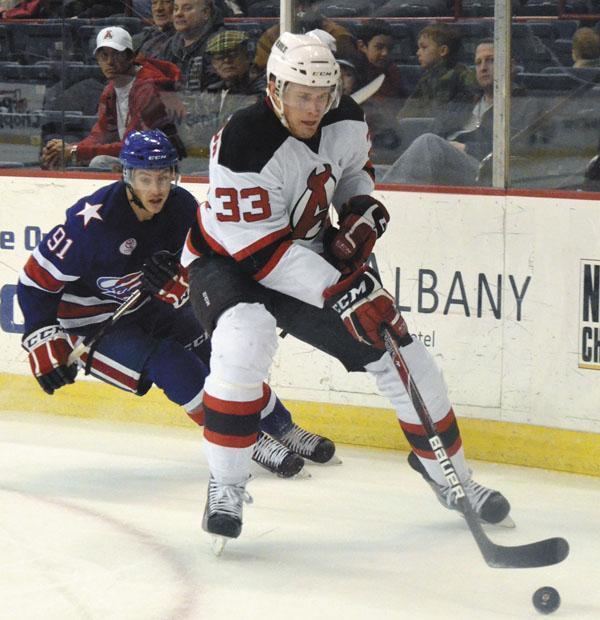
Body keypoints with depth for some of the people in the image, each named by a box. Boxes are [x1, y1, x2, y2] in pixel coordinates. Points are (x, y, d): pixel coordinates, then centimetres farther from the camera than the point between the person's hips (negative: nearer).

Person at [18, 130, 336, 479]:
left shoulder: (183, 208, -12)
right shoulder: (93, 221, -28)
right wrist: (45, 343, -23)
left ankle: (284, 429, 17)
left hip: (151, 307, 6)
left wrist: (173, 282, -31)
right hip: (93, 321, -6)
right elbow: (37, 279, -20)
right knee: (172, 364, -23)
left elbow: (195, 282, -7)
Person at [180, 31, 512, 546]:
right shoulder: (244, 144, -31)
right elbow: (258, 249, -33)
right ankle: (226, 485, -21)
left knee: (401, 354, 1)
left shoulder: (347, 122, -10)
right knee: (246, 340, -37)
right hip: (231, 262, -6)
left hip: (313, 256, 6)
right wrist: (339, 293, -37)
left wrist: (362, 210, -7)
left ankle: (447, 472, 24)